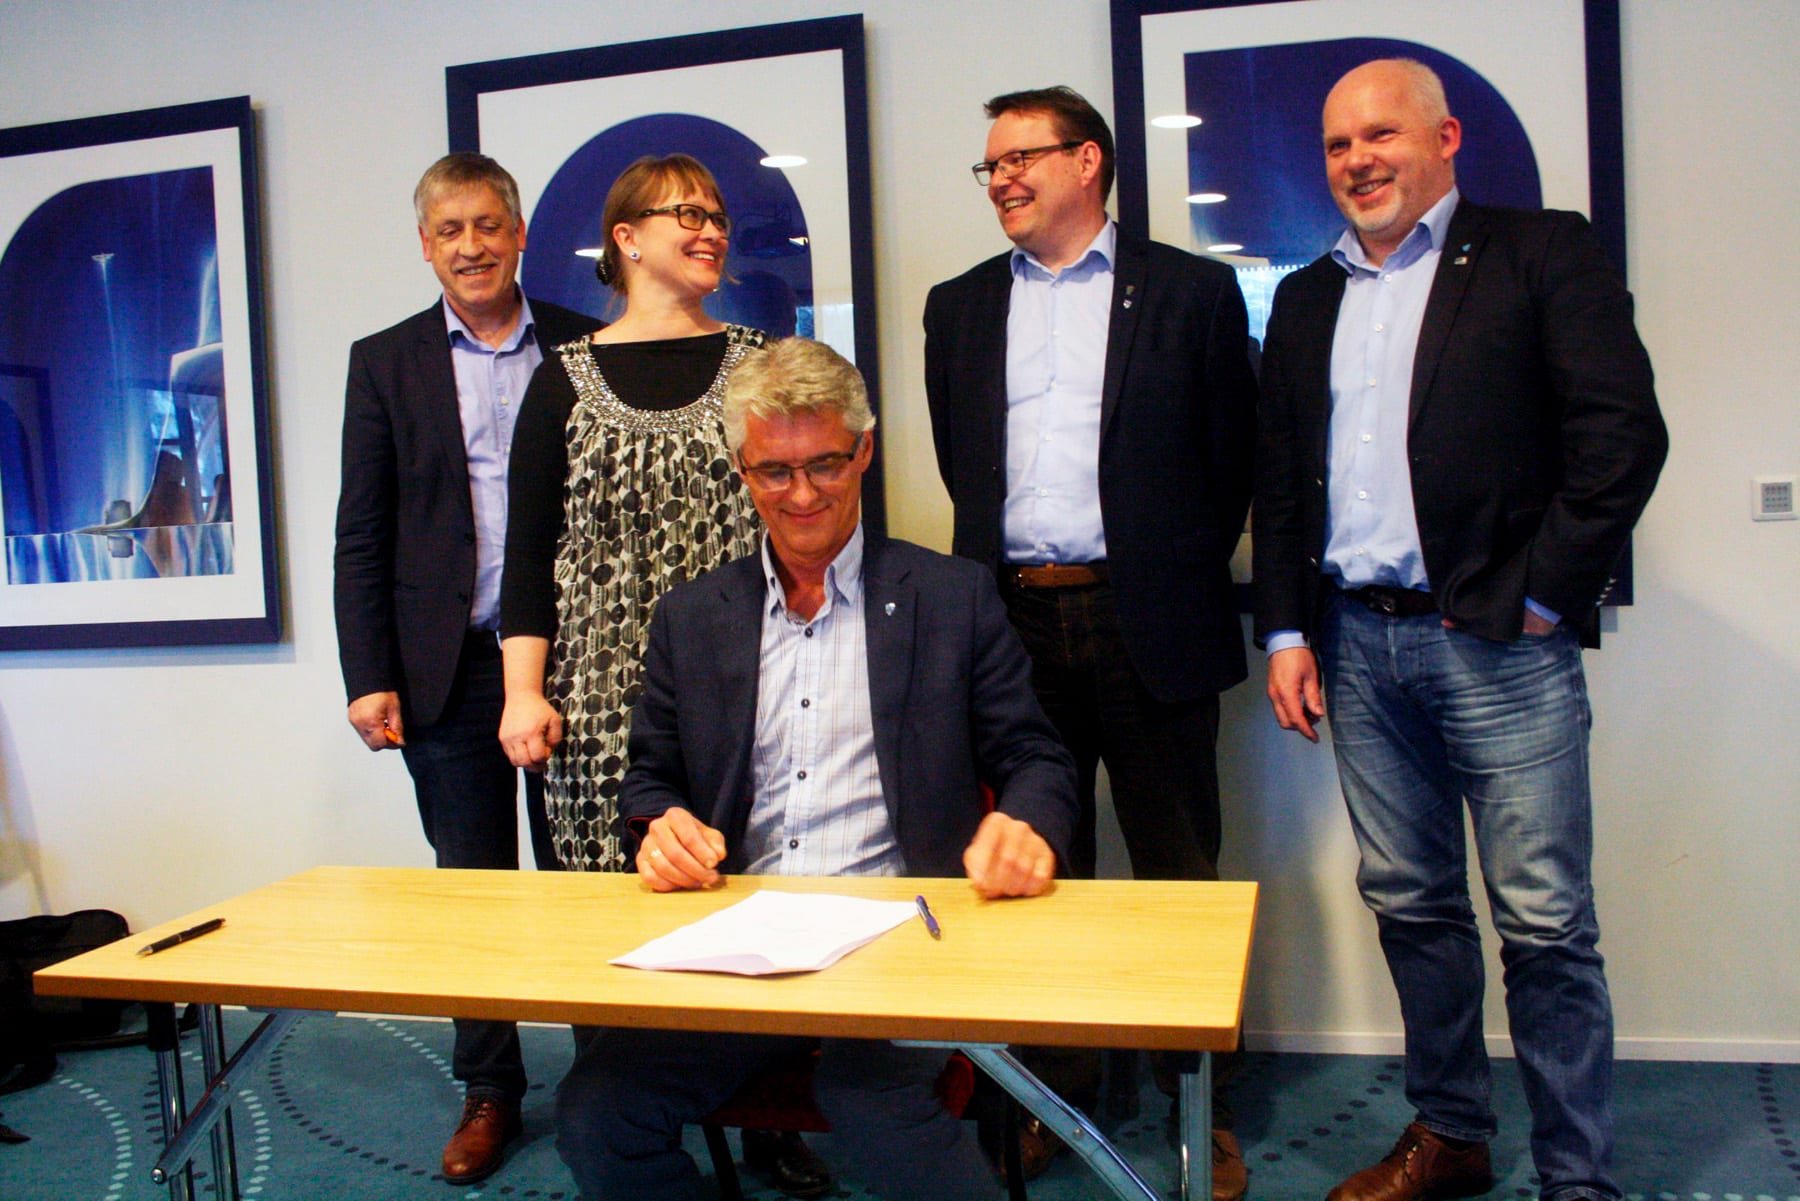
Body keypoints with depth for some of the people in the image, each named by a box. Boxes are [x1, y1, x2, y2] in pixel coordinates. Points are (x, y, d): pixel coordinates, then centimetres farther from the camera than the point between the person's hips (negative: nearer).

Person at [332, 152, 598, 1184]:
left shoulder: (584, 350, 4)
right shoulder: (386, 363, 7)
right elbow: (362, 537, 4)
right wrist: (369, 677, -3)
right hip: (448, 667, 1)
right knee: (472, 884, 10)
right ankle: (490, 1091, 25)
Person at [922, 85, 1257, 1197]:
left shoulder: (1191, 291, 2)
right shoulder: (960, 308, 12)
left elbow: (1233, 453, 3)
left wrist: (1182, 570, 1)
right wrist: (1005, 566, 9)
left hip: (1148, 624, -3)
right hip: (1013, 618, 3)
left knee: (1180, 872, 6)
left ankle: (1204, 1107, 22)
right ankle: (1055, 1088, 28)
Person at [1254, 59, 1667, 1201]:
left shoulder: (1541, 253, 1)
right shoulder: (1308, 299, 17)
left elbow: (1625, 433, -7)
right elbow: (1279, 483, 17)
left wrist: (1537, 597, -10)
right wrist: (1286, 632, 9)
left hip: (1497, 641, -4)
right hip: (1357, 645, 5)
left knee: (1547, 924, 0)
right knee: (1411, 903, 12)